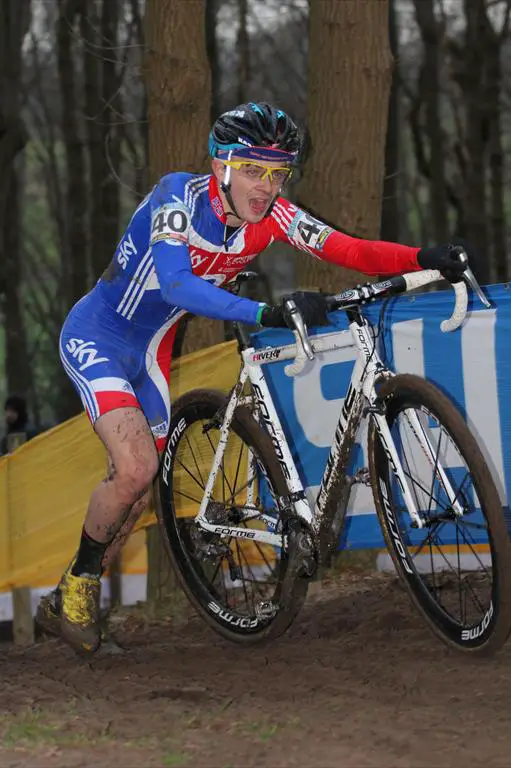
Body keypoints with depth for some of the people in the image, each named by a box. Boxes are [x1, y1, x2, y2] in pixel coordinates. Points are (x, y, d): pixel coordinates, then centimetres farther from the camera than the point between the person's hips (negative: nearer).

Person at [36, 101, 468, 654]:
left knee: (134, 492, 11)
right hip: (96, 338, -7)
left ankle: (68, 606, 31)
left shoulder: (272, 215, -13)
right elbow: (178, 285, -43)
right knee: (136, 469, -23)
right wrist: (268, 313, -55)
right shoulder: (179, 197, -29)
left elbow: (349, 251, -20)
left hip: (148, 353, 7)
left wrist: (424, 258, -38)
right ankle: (77, 583, 3)